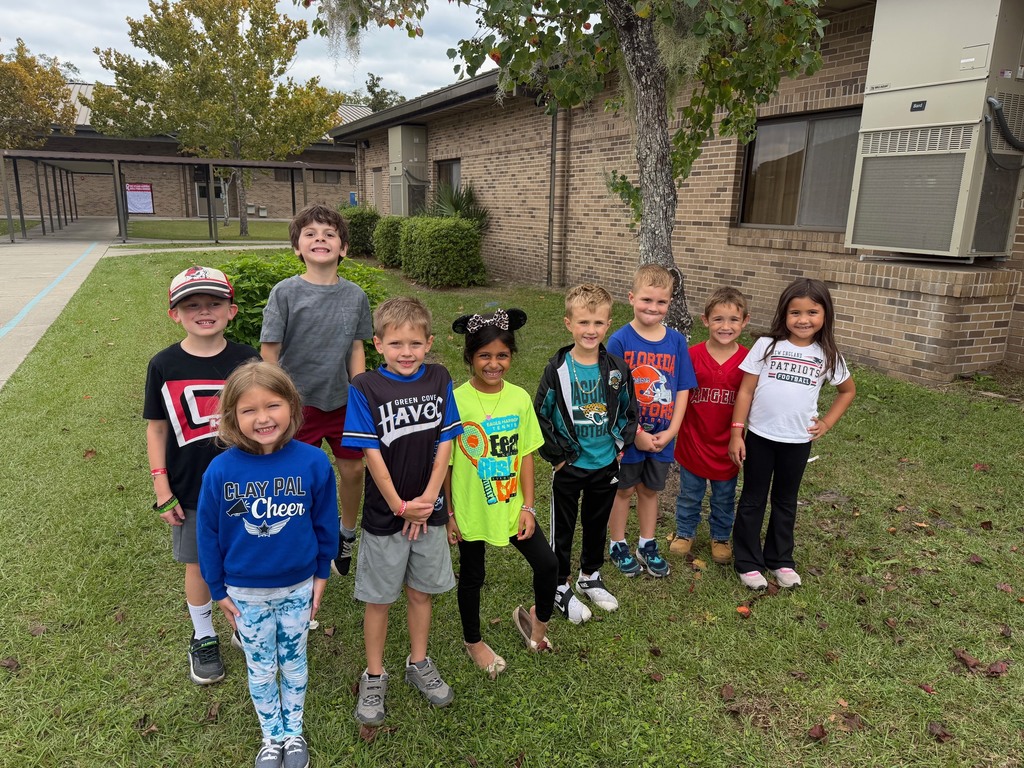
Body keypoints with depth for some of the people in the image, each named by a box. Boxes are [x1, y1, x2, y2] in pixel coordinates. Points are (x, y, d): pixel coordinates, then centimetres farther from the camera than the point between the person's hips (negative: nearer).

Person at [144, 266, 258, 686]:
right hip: (190, 489, 0)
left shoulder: (246, 360, -8)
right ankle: (203, 637, 37)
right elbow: (156, 428, -1)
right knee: (199, 564, 15)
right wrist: (162, 489, -4)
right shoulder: (164, 365, -8)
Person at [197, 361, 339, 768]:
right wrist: (218, 589, 1)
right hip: (246, 593, 0)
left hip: (298, 588, 0)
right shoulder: (221, 470, -20)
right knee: (261, 669, 21)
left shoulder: (313, 463, -21)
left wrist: (322, 573, 2)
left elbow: (325, 521, -7)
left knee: (294, 663, 22)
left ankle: (294, 732, 45)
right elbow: (208, 533, -7)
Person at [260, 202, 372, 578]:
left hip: (343, 401, 3)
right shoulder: (285, 292, -12)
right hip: (298, 402, -3)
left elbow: (356, 350, 5)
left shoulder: (355, 295, -3)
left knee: (353, 469, 13)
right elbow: (269, 352, -9)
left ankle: (346, 536, 39)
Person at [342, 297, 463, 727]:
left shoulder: (439, 380, -3)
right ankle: (374, 676, 31)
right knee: (378, 598, 12)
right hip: (384, 514, -2)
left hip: (429, 511, 3)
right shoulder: (364, 388, -13)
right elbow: (372, 455, -13)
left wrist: (426, 501, -9)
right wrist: (400, 506, -12)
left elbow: (445, 444, -4)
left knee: (421, 592, 18)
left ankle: (419, 664, 38)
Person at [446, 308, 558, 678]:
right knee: (472, 576, 16)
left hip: (512, 505, 3)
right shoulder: (456, 402, -17)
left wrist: (528, 507, -2)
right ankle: (473, 642, 40)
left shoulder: (520, 398, -6)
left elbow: (525, 455, 0)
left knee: (548, 565, 5)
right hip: (471, 509, -3)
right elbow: (444, 463, -10)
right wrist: (448, 514, -6)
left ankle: (536, 619, 35)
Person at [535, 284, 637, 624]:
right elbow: (540, 415, -8)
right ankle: (560, 587, 29)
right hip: (569, 467, -3)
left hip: (606, 465, 3)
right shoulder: (558, 369, -14)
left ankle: (590, 577, 41)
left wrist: (620, 445, 1)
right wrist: (555, 455, -8)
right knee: (563, 529, 11)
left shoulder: (618, 368, -5)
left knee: (597, 524, 20)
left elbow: (629, 410, 7)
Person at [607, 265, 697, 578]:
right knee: (623, 490, 14)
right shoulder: (620, 340, -14)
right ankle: (618, 545, 33)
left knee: (650, 490, 19)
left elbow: (682, 389, 0)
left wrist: (670, 431, -8)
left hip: (662, 436, 3)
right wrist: (636, 432, -16)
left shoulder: (676, 341, -3)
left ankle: (647, 545, 37)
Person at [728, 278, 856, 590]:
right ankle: (748, 562, 22)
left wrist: (827, 422, 5)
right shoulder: (766, 346, -8)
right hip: (759, 437, -2)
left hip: (798, 441, 2)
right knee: (752, 500, 9)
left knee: (785, 501, 17)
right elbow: (745, 391, -6)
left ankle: (780, 559, 32)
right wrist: (736, 432, -10)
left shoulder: (828, 356, -1)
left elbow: (848, 390, 16)